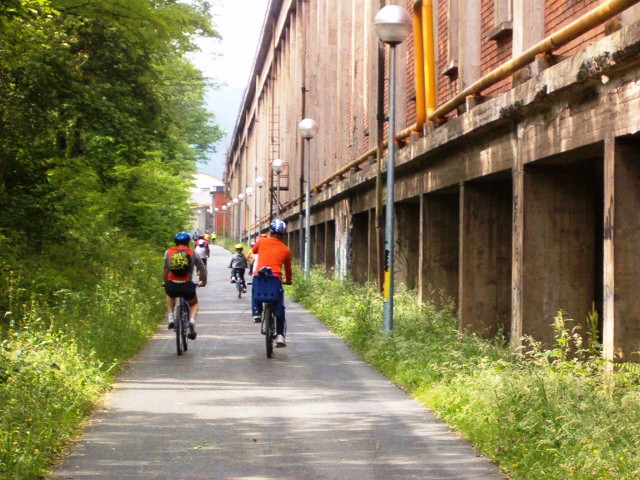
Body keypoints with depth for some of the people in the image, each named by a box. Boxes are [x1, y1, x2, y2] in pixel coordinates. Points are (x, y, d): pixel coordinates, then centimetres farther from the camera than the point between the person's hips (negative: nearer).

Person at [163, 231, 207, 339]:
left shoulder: (168, 252, 12)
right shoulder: (193, 253, 10)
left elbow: (165, 269, 18)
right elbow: (202, 269, 15)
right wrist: (203, 282, 32)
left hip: (172, 286, 1)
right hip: (187, 286, -1)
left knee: (170, 296, 39)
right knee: (194, 304, 28)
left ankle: (170, 316, 21)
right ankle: (192, 319, -1)